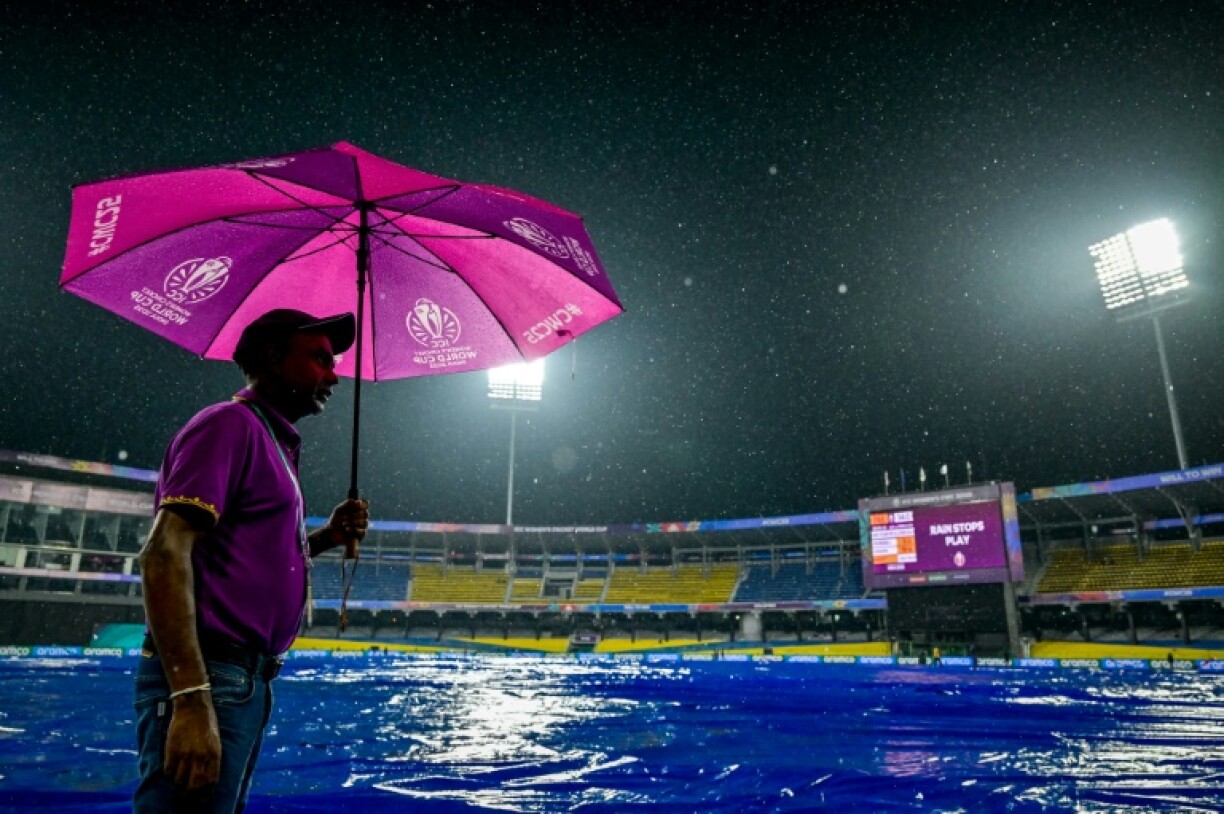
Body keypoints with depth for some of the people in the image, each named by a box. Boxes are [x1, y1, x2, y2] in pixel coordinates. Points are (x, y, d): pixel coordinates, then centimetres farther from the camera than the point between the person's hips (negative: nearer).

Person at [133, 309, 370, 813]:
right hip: (207, 679, -10)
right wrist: (191, 700, -27)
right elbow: (165, 557, -21)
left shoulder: (272, 443, 18)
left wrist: (330, 537, 6)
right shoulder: (231, 423, -11)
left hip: (249, 680, 10)